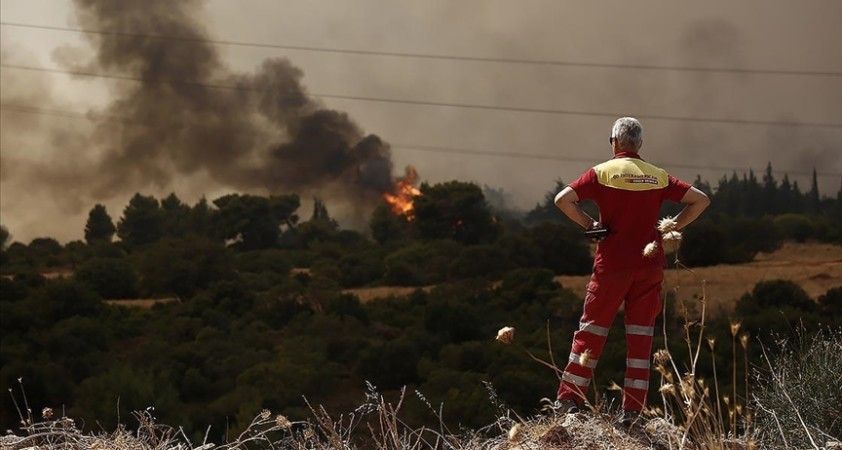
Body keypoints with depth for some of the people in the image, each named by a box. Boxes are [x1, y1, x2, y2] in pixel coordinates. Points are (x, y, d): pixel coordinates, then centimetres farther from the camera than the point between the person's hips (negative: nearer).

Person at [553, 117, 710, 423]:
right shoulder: (658, 177, 6)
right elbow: (700, 200, 5)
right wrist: (675, 226, 10)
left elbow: (563, 199, -13)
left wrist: (587, 223, -1)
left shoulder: (602, 173, -2)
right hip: (649, 263, 2)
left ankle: (569, 398, 4)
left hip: (612, 263, -2)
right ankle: (633, 408, 4)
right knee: (641, 334, 6)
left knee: (591, 329, 6)